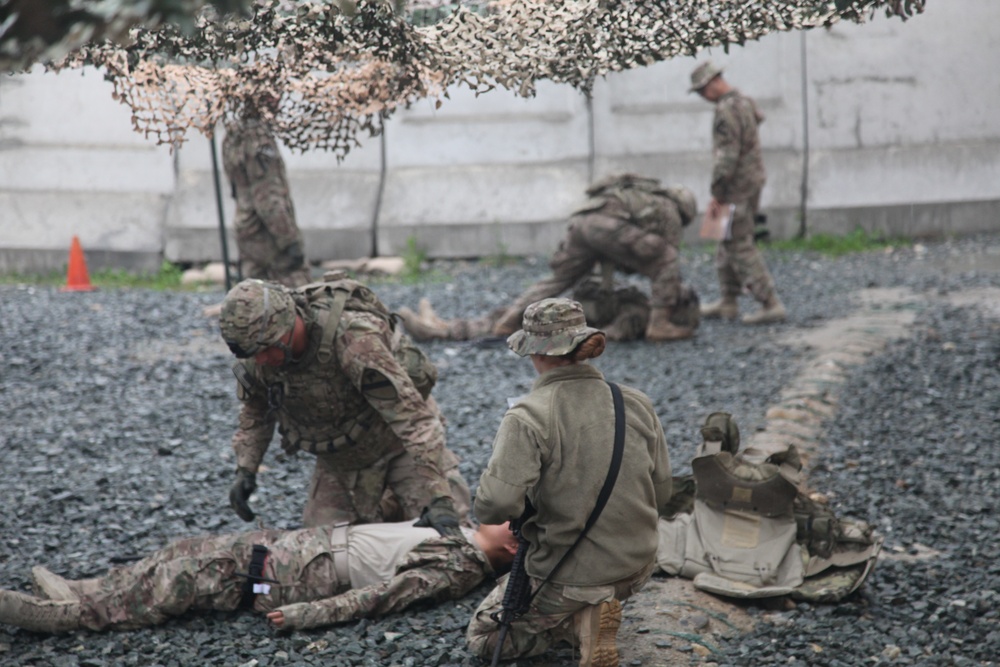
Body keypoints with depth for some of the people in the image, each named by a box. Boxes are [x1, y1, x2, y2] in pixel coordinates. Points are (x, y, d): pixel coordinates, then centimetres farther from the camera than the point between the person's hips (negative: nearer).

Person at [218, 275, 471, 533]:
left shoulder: (351, 336, -38)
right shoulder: (258, 341, -18)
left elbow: (411, 416, -41)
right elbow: (254, 408, 5)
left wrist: (439, 499, -47)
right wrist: (245, 470, -7)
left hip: (397, 442, -5)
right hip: (339, 459, 5)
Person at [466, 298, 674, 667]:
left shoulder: (527, 418, -21)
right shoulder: (637, 404, -5)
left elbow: (494, 506, -29)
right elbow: (661, 492, 3)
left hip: (566, 576, -6)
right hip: (637, 568, 6)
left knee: (482, 635, 19)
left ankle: (582, 623, -3)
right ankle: (593, 614, 6)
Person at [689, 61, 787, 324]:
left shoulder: (726, 111, -20)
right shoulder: (744, 102, 11)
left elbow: (726, 157, -23)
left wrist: (717, 196, -20)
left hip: (738, 186, -10)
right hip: (754, 179, 10)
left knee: (740, 247, -8)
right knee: (727, 245, 16)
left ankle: (771, 304, -10)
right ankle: (728, 302, 22)